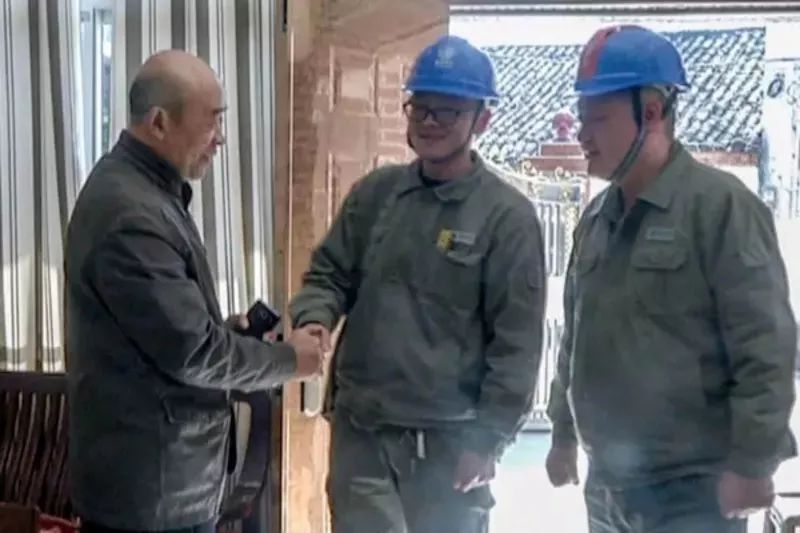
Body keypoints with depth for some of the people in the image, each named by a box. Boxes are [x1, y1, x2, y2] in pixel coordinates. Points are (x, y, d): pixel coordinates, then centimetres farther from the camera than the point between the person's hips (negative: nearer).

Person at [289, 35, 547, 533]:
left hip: (450, 439, -3)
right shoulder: (374, 192, 6)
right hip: (361, 429, 3)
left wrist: (488, 439, -11)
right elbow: (330, 272, 11)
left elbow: (517, 342, -8)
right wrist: (315, 319, -12)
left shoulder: (508, 215, -6)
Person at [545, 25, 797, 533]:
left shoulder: (720, 205, -14)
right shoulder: (597, 216, 11)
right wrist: (564, 434, 19)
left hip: (691, 489, -7)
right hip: (607, 483, 8)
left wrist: (751, 463, -19)